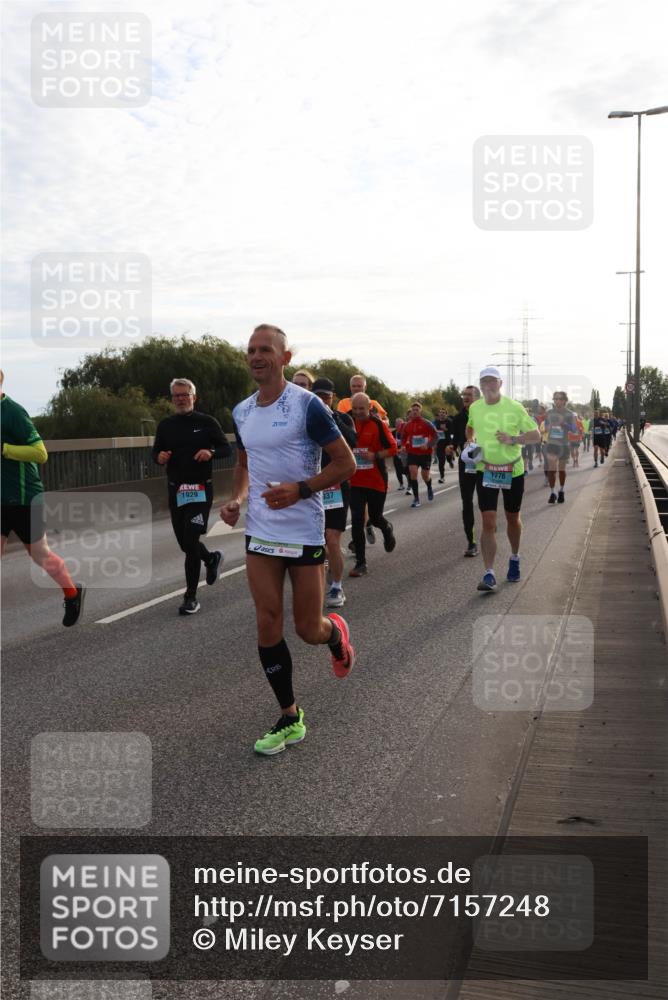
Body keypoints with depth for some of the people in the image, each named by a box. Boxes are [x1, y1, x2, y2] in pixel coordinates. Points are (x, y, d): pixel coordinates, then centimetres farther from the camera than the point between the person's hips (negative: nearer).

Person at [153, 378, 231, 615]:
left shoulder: (207, 422, -1)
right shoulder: (165, 425, 9)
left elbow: (227, 449, 3)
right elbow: (156, 452, 17)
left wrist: (211, 452, -18)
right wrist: (159, 457, -7)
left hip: (200, 489, -4)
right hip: (175, 490, 5)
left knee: (191, 541, -11)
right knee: (184, 542, 11)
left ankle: (191, 597, -2)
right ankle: (211, 558, 44)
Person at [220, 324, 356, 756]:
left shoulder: (307, 405, -12)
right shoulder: (242, 412, 7)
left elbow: (346, 463, -11)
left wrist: (299, 489, -23)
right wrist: (237, 498, 3)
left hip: (304, 532, -5)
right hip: (260, 533, 5)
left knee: (308, 630, 3)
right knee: (268, 626, 1)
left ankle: (336, 632, 41)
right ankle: (290, 719, 14)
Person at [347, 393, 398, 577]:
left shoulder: (378, 425, -8)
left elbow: (392, 448, -7)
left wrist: (375, 456, -21)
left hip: (376, 480, -2)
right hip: (355, 481, 2)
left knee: (375, 517, 9)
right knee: (357, 521, -3)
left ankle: (387, 529, 48)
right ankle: (360, 563, 5)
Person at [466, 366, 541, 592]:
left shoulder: (514, 407, -7)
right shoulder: (474, 408, 2)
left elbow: (536, 436, -3)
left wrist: (513, 439, -18)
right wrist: (470, 442, 5)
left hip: (513, 471, 0)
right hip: (485, 471, 1)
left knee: (512, 519, 15)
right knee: (488, 522, -10)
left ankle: (514, 559, 40)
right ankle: (489, 574, -10)